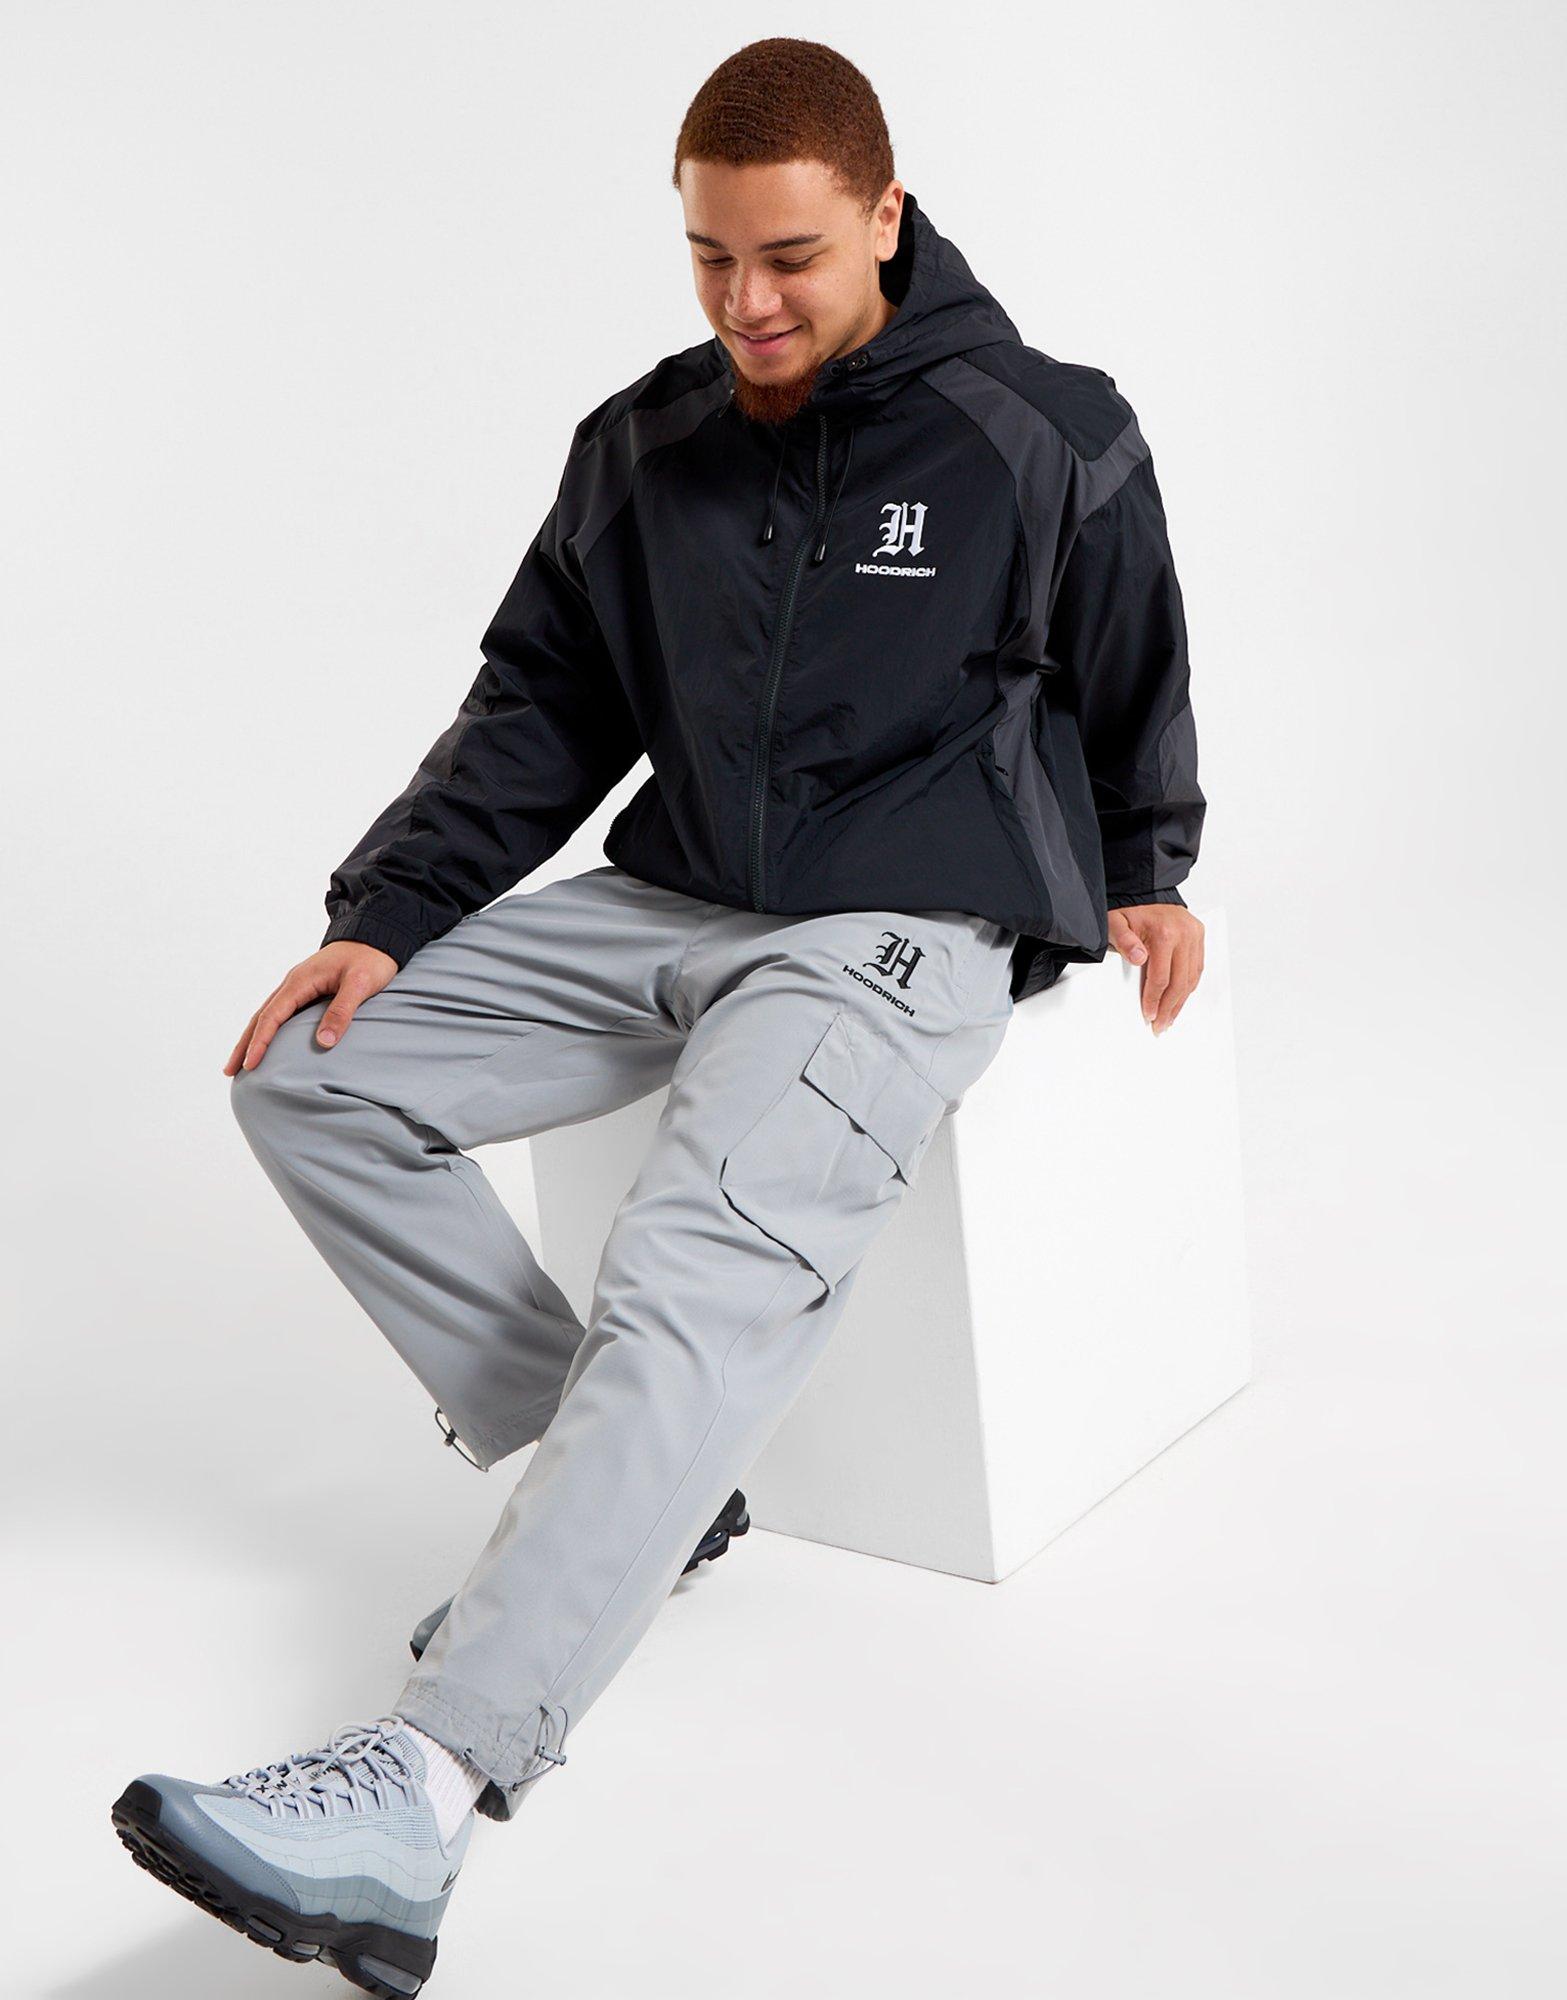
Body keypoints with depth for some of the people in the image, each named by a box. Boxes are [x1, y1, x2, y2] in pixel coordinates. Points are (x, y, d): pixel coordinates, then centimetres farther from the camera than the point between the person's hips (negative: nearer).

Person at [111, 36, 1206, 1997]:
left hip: (904, 929, -6)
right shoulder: (639, 447, 9)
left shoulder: (1044, 437, -2)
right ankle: (607, 1479, -6)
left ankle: (415, 1791, -42)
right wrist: (382, 917, 2)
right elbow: (542, 704, 11)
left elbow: (1133, 683, 14)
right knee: (310, 1080, -6)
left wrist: (1140, 875, 13)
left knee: (702, 1273, -31)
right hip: (664, 900, 7)